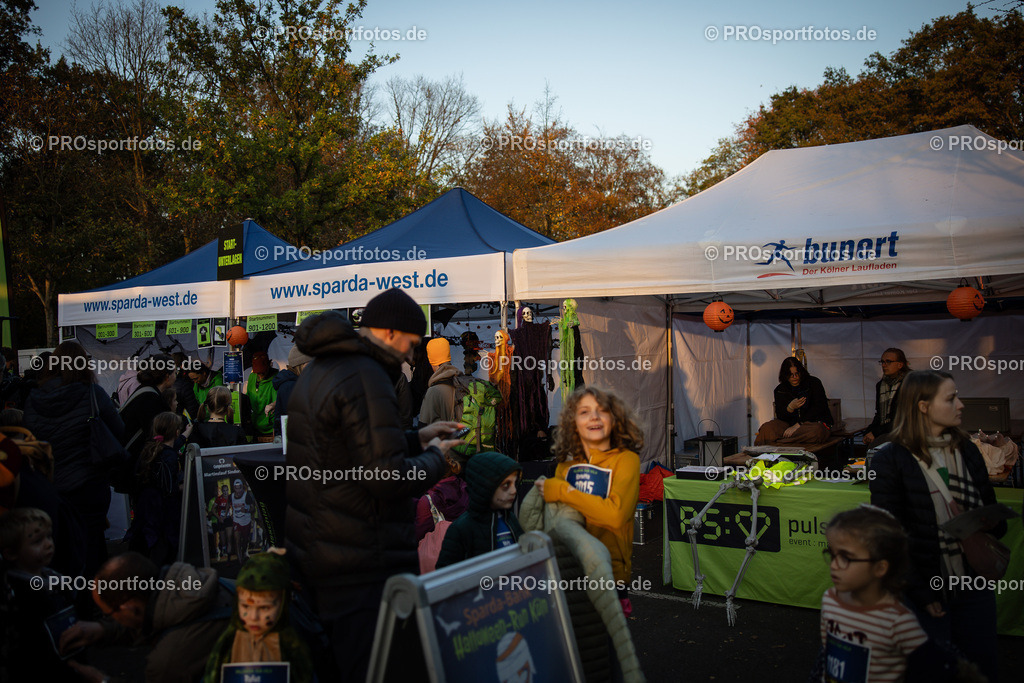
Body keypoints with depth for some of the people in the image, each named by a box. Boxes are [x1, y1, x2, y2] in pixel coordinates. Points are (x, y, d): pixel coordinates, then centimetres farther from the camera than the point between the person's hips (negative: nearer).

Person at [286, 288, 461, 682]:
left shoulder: (315, 374, 15)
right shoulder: (366, 378, -18)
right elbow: (389, 478, -24)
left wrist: (415, 439, 20)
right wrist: (434, 457, -5)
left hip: (313, 552, 10)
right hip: (363, 565, -10)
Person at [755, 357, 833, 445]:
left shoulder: (814, 383, -1)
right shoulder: (780, 390, 7)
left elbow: (819, 408, -11)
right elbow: (780, 416, 2)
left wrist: (798, 425, -20)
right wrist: (790, 408, -22)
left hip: (815, 422, -2)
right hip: (790, 423, 2)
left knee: (816, 431, -40)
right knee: (767, 427, -27)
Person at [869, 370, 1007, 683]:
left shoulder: (967, 450, 6)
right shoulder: (890, 459, -12)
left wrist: (993, 528, -11)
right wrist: (920, 592, -14)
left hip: (975, 585, 5)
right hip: (928, 590, -5)